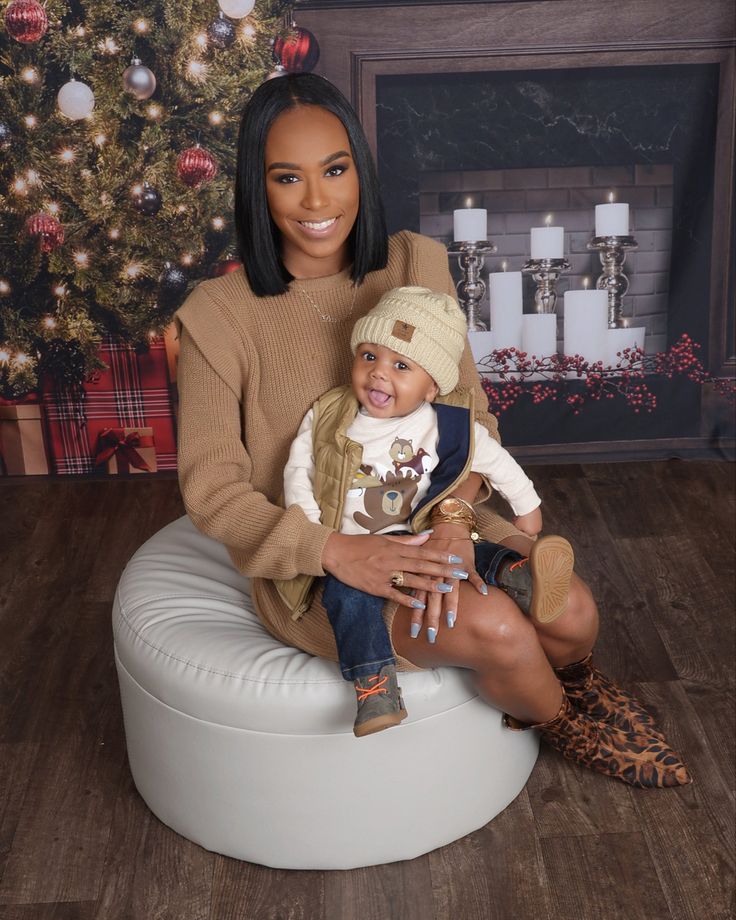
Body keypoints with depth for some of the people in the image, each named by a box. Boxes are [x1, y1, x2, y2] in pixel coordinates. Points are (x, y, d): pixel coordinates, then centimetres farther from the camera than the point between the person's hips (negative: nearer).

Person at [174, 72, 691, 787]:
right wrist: (337, 550, -28)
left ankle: (568, 681, 25)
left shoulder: (415, 263, -3)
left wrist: (452, 519, -20)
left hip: (427, 519, 4)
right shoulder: (218, 316, -15)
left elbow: (469, 413, -1)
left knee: (572, 613, -15)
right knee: (496, 629, -25)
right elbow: (211, 489, -14)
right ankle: (560, 723, 12)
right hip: (309, 563, -4)